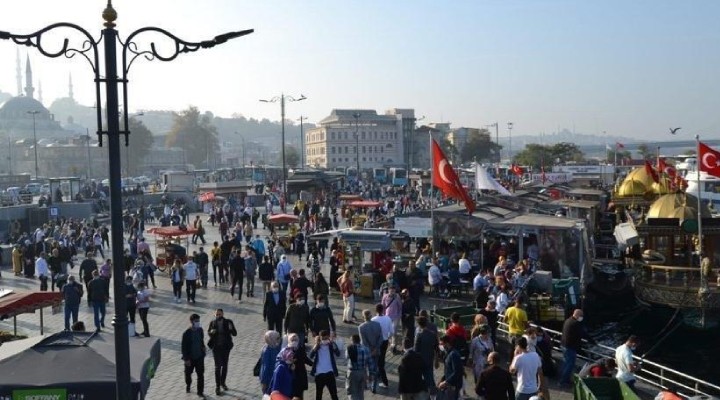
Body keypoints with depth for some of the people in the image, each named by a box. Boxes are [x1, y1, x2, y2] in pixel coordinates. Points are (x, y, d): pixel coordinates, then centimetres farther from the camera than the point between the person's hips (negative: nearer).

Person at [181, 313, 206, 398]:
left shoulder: (200, 330, -4)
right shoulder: (186, 333, -18)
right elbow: (183, 346, -15)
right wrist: (186, 359, -16)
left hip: (199, 357, 3)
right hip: (190, 358, -3)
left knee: (201, 375, 1)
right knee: (188, 373, 18)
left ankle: (200, 391, 12)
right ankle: (188, 385, 46)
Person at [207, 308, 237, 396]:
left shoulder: (228, 322, -7)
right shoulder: (213, 322, -5)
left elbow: (235, 333, -9)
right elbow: (208, 333, 8)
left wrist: (231, 329, -30)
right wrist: (211, 332, -15)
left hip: (226, 347, 1)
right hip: (216, 347, -1)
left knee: (224, 365, 15)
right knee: (218, 366, -4)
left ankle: (223, 383, 33)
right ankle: (217, 386, 2)